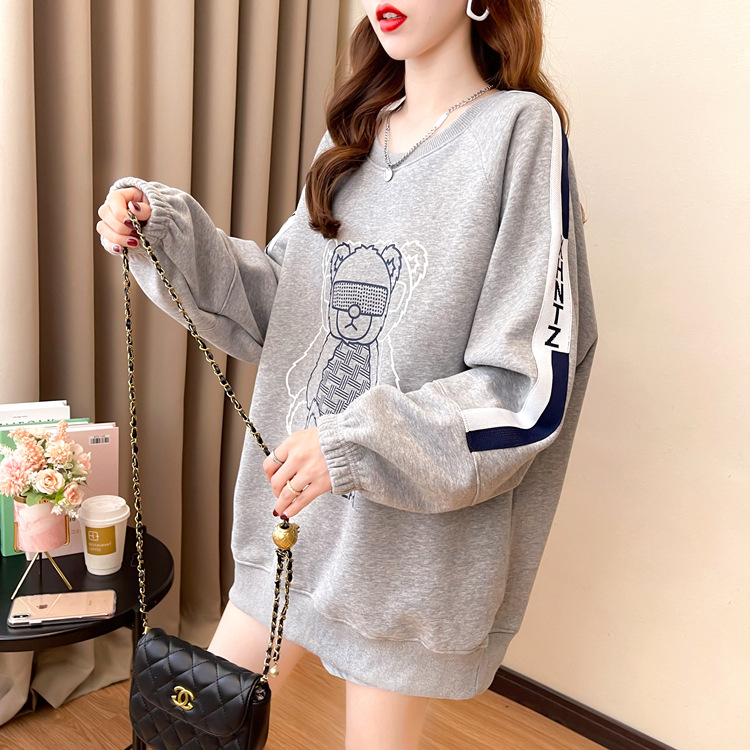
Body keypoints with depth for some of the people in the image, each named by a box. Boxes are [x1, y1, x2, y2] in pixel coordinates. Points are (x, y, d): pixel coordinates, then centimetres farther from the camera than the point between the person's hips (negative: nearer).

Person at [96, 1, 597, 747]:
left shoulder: (522, 129, -13)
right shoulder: (354, 132, 8)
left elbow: (534, 385, -18)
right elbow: (279, 305, 7)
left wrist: (356, 445, -24)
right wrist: (169, 232, -7)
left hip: (412, 526, -5)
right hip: (294, 501, 6)